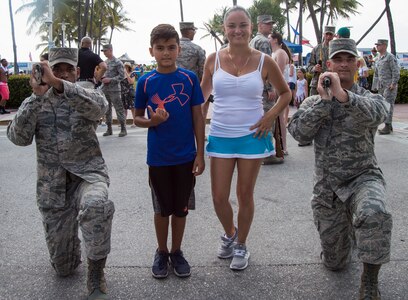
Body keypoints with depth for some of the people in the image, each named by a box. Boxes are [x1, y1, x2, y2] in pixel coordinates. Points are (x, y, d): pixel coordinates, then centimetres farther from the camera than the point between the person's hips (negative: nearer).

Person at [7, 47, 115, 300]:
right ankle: (71, 250, 47)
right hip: (52, 185, 2)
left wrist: (57, 83, -37)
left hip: (88, 174, -2)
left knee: (95, 205, -41)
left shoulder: (87, 97, 0)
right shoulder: (36, 103, 6)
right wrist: (37, 96, -19)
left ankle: (96, 274, -18)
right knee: (63, 267, 9)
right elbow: (18, 138, -11)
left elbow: (99, 106, -26)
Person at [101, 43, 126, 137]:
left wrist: (110, 80, -16)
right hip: (104, 90, 7)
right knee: (107, 109, 10)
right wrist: (102, 77, 3)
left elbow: (122, 76, -11)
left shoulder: (117, 62, -6)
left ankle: (123, 129, 1)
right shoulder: (104, 62, 14)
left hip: (114, 90, -7)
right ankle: (109, 129, 19)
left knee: (119, 109, -5)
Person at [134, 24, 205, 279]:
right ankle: (162, 252, 32)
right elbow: (137, 118, 5)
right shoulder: (146, 82, -4)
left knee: (181, 208, 12)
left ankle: (177, 251, 31)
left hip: (186, 157, 0)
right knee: (162, 208, 13)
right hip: (158, 158, 0)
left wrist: (200, 154, -3)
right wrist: (151, 121, -18)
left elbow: (198, 117, 0)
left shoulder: (189, 78, -4)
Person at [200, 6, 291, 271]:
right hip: (220, 136, 2)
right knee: (219, 197, 3)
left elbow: (286, 93, 9)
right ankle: (230, 234, 35)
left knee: (245, 195, 9)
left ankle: (241, 246, 30)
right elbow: (204, 92, 14)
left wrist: (271, 116, -5)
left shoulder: (264, 62, -4)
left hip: (252, 136, -1)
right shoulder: (214, 59, -1)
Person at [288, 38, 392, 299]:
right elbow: (298, 131, -12)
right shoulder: (314, 102, 7)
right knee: (334, 263, 13)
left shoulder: (371, 99, -2)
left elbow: (374, 114, -27)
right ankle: (349, 230, 47)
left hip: (363, 177, -3)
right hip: (327, 188, 3)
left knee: (374, 214, -40)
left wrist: (343, 95, -40)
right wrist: (324, 100, -20)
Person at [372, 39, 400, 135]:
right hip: (381, 86, 9)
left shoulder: (390, 57, -9)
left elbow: (396, 71, -14)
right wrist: (375, 85, 18)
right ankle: (389, 126, 19)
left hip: (389, 85, -9)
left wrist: (393, 83, -19)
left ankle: (387, 127, -8)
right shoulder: (378, 58, 16)